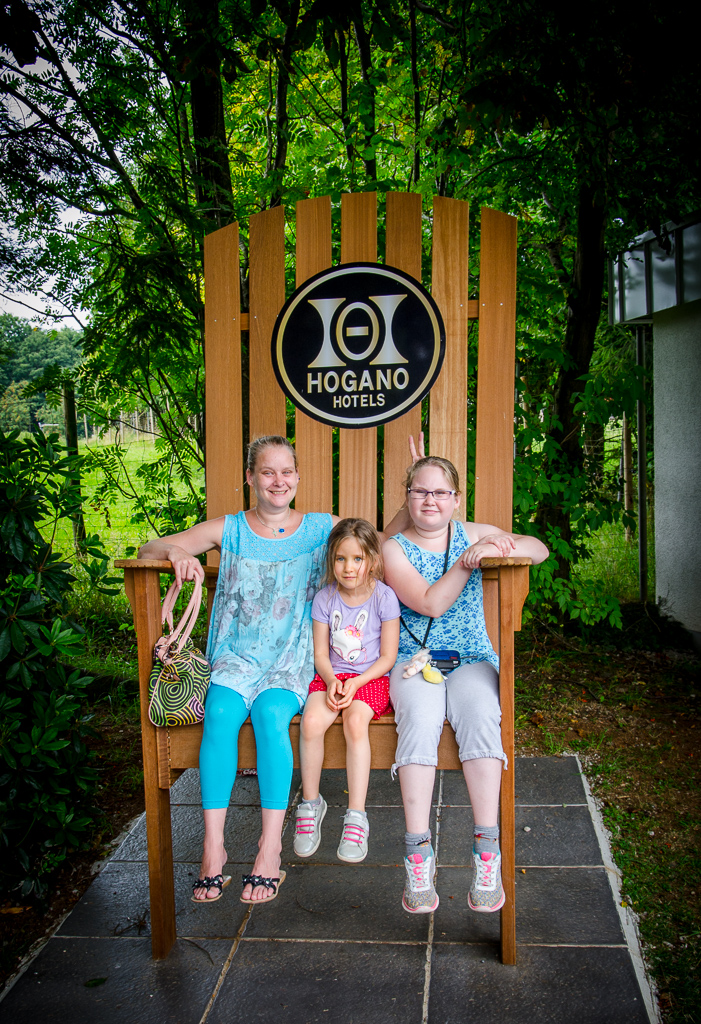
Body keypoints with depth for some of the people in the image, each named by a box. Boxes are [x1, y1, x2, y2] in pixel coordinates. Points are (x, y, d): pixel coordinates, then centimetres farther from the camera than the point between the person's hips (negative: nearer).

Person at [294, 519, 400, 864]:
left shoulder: (384, 597, -6)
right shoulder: (325, 598, 1)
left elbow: (387, 658, -4)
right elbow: (321, 654, 4)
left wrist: (356, 682, -17)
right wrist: (332, 680, -16)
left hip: (372, 678, -2)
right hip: (331, 676, 3)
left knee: (355, 720, -32)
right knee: (311, 720, -27)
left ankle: (356, 816, -21)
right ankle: (310, 803, -5)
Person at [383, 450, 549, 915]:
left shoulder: (471, 535, 11)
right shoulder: (394, 549, 4)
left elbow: (540, 549, 5)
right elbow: (430, 604, -10)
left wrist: (494, 548, -13)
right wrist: (466, 561, -17)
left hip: (471, 659, 1)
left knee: (479, 714, -31)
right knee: (420, 718, -33)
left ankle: (487, 852, -29)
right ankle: (418, 853, -31)